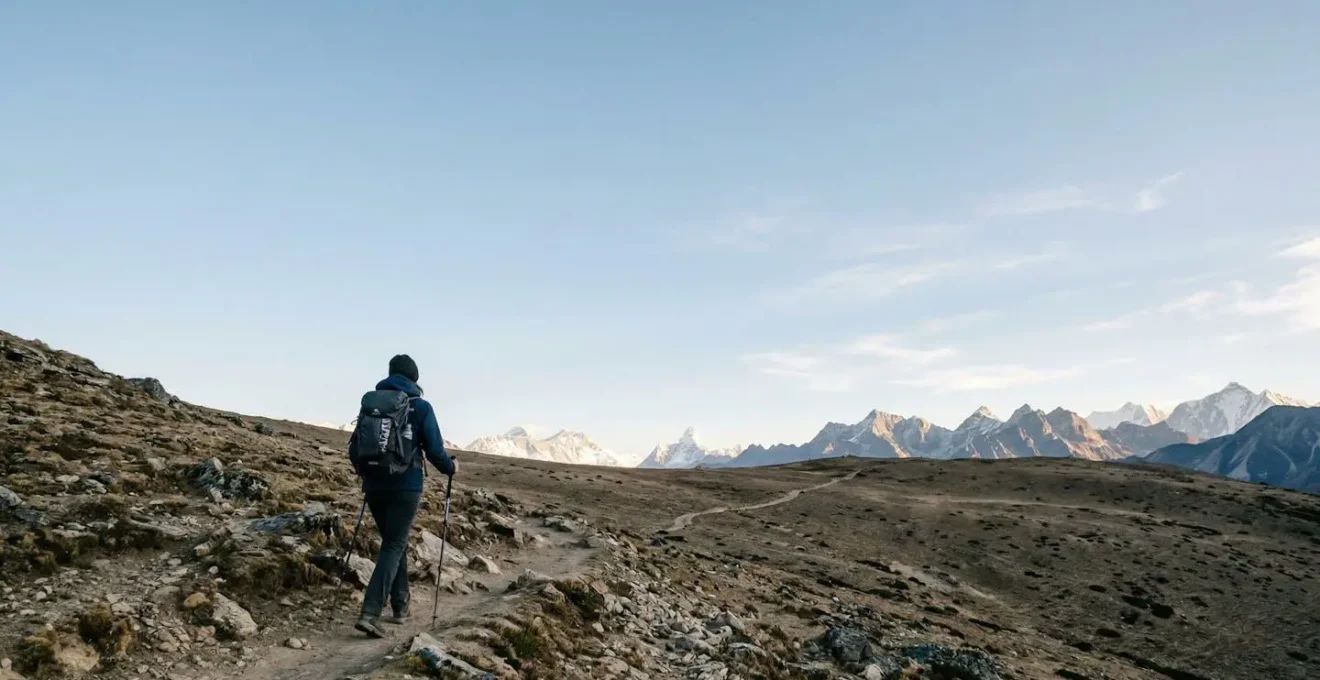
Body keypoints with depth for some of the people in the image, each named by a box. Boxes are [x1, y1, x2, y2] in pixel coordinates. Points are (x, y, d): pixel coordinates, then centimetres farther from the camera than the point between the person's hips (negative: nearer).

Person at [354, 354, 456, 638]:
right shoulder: (420, 406, -5)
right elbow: (434, 449, -5)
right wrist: (450, 467, 15)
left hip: (374, 484, 5)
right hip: (405, 486, -5)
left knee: (394, 543, 18)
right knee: (393, 547, -4)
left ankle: (400, 608, 23)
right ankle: (370, 613, -16)